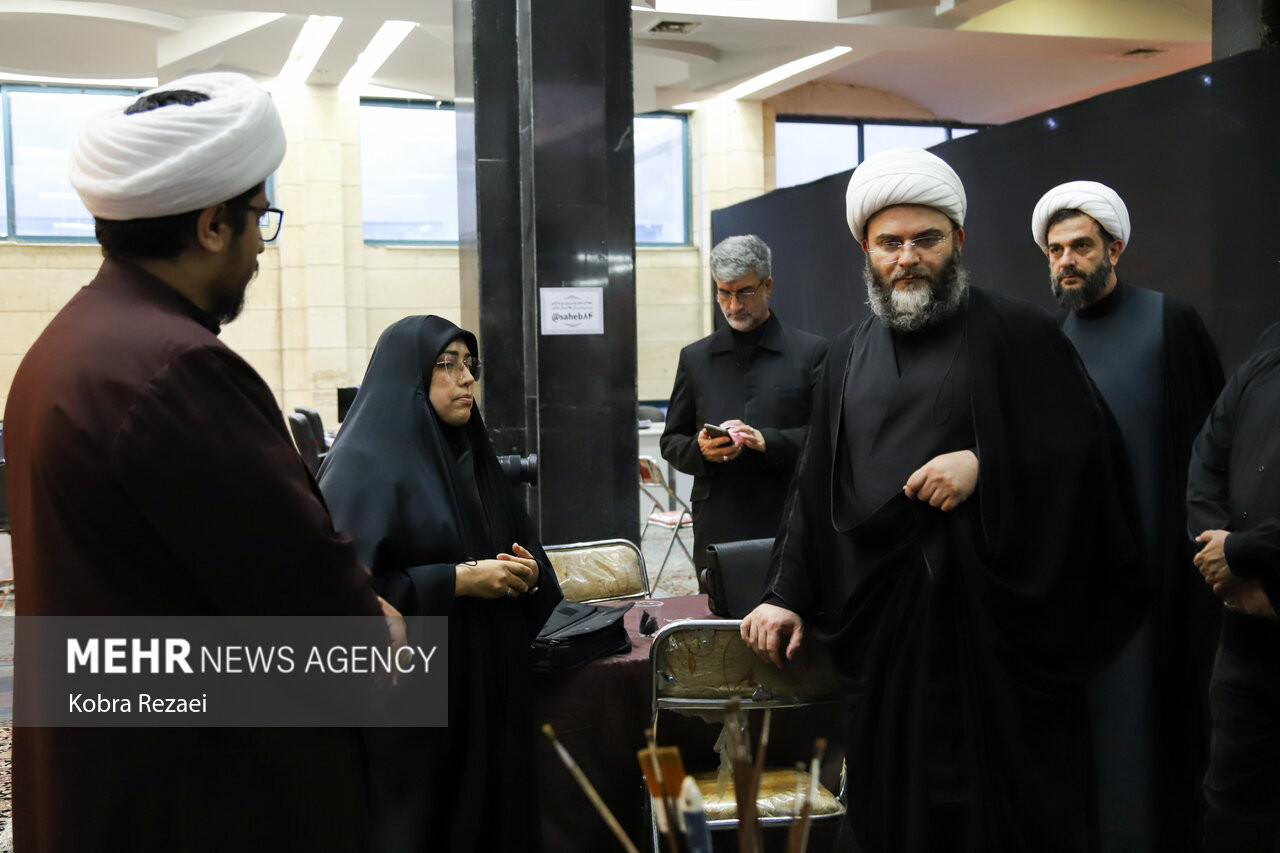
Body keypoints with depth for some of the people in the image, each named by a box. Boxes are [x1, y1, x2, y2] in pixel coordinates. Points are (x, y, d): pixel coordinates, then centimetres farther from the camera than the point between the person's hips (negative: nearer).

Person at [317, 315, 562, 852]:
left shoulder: (471, 453, 12)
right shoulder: (363, 464, -12)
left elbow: (521, 548, 19)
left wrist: (528, 574, -4)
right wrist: (457, 581, -20)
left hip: (488, 687, 7)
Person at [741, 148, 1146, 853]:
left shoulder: (1018, 334, 0)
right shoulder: (849, 355, 13)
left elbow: (1091, 449, -4)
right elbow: (816, 486, 14)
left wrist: (986, 465, -17)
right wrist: (787, 594, 7)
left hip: (996, 612, -4)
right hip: (882, 619, 4)